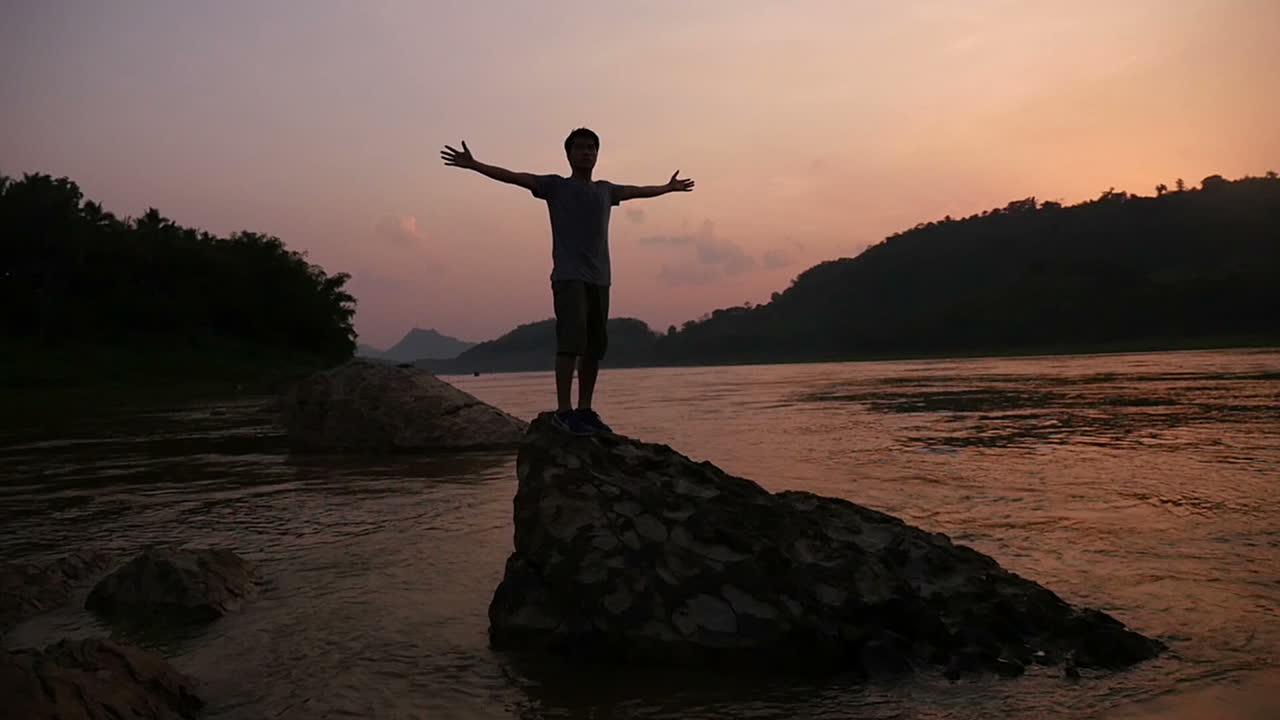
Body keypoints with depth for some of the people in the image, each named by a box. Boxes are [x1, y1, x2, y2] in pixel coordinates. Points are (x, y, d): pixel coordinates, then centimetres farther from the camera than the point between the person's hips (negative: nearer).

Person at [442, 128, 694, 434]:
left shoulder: (605, 190, 20)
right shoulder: (556, 186, 6)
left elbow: (638, 190, 38)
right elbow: (513, 177, -3)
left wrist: (669, 188, 53)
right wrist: (473, 165, -14)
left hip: (600, 280, 5)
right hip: (569, 278, -5)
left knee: (595, 347, 3)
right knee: (571, 341, -15)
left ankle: (585, 409, 11)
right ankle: (563, 410, -13)